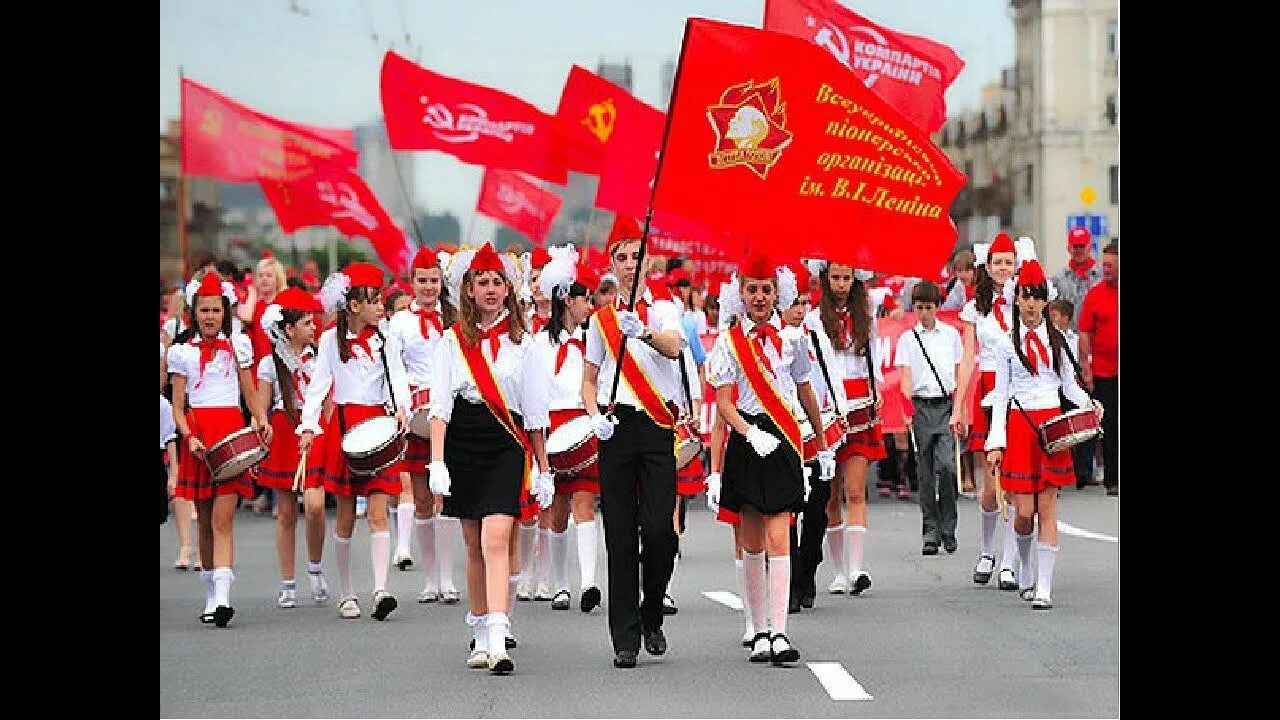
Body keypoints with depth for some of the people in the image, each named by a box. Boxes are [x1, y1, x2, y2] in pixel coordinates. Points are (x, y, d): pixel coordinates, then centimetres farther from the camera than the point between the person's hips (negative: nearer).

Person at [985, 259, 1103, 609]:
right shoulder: (1007, 343, 3)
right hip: (1019, 425, -1)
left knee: (1048, 505, -4)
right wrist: (995, 442, -2)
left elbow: (1069, 384, 12)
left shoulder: (1056, 340, 9)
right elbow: (1000, 395, 4)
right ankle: (1024, 570, 24)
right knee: (1024, 509, -5)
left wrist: (1089, 403, -9)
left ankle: (1044, 587, -4)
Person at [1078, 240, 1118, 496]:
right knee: (1110, 428, 4)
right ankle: (1112, 481, 10)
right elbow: (1085, 333, 2)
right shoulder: (1095, 294, 1)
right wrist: (1086, 368, -3)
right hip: (1104, 372, 0)